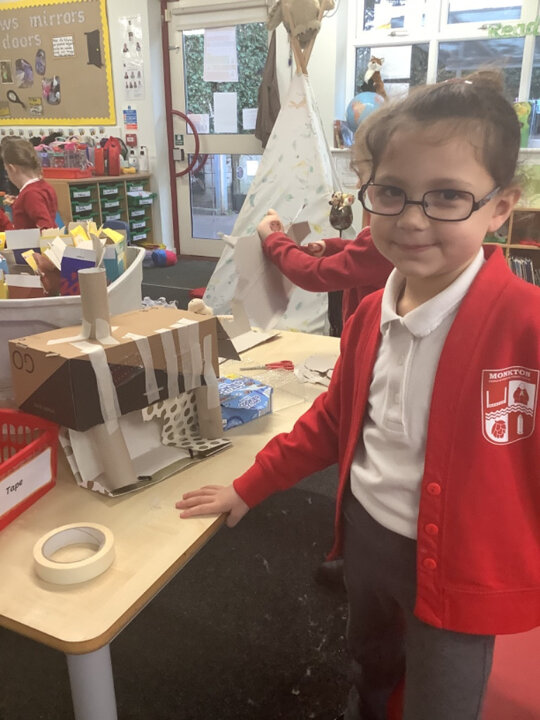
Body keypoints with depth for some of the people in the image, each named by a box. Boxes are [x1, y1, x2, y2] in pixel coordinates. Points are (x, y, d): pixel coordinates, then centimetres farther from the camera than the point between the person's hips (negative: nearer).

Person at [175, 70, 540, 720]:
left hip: (458, 567, -5)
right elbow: (333, 418, 6)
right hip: (365, 532, 6)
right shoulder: (369, 316, -5)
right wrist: (248, 489, 10)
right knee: (369, 665, 32)